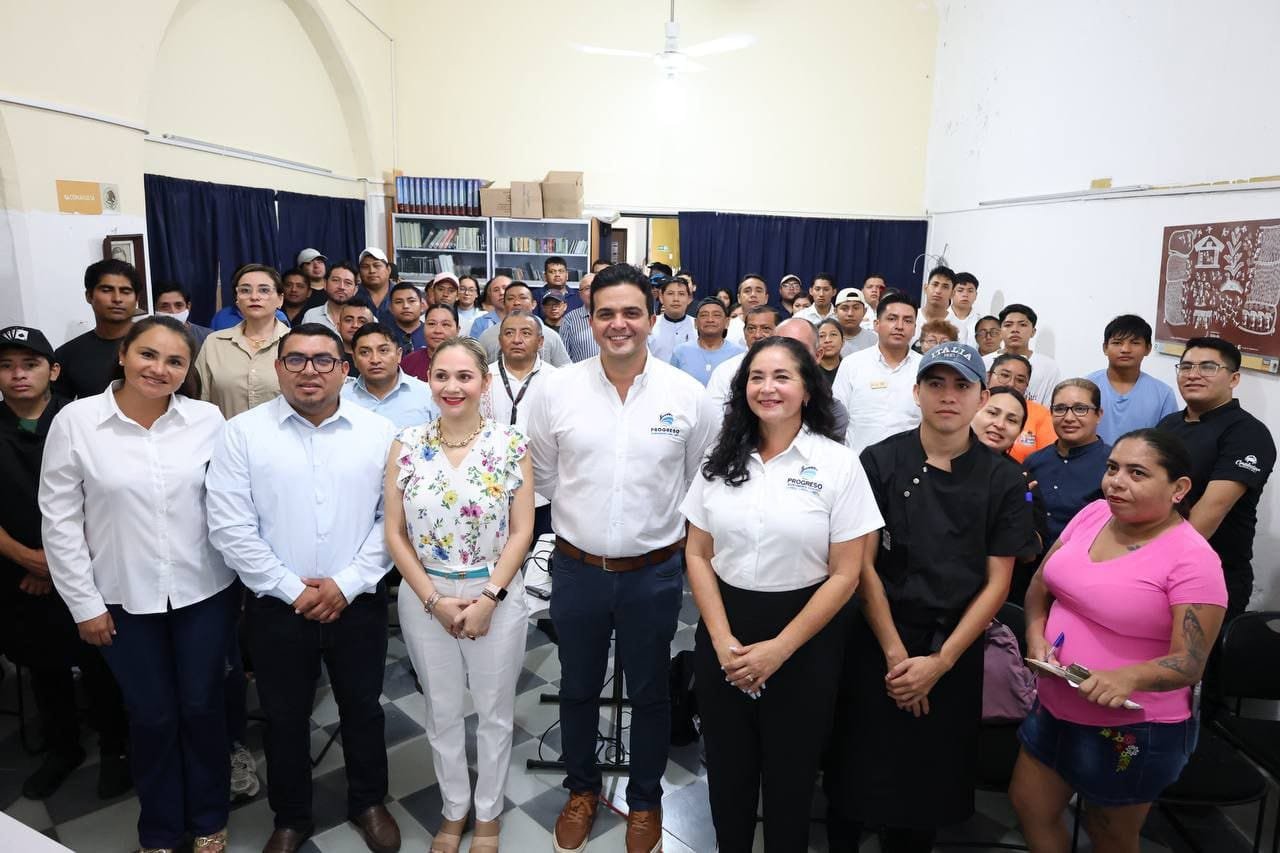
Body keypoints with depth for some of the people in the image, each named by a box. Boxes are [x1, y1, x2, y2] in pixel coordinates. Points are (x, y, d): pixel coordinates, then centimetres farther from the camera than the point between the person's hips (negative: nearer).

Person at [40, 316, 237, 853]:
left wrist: (241, 575, 1)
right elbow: (60, 520, -3)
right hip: (124, 599, 0)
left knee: (202, 707, 14)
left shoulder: (208, 420, -6)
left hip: (205, 591, 1)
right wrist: (83, 602, -3)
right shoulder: (75, 421, -8)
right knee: (152, 716, 14)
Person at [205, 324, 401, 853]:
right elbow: (230, 527, -9)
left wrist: (349, 583, -12)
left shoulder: (378, 432, -2)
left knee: (363, 709, 17)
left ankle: (369, 803, 40)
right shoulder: (242, 433, -5)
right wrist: (292, 591, -11)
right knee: (284, 717, 16)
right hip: (278, 606, 0)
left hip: (358, 603, 1)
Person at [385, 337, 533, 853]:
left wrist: (488, 598, -14)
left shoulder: (510, 444, -8)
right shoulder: (407, 445, -5)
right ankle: (453, 810, 42)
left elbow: (521, 531, -7)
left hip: (496, 597, -1)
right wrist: (434, 600, -9)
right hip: (425, 599, 2)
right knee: (442, 712, 18)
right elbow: (395, 533, -3)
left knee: (495, 712, 14)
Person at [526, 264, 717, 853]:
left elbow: (704, 480, 4)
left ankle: (645, 801, 43)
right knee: (578, 688, 20)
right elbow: (541, 475, 6)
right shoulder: (558, 390, -6)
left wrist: (668, 526, 6)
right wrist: (583, 516, 6)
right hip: (576, 570, 1)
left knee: (649, 693, 18)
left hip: (654, 572, -1)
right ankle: (581, 788, 46)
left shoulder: (688, 396, -8)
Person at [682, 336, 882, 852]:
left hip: (804, 636, -2)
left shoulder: (838, 464, -8)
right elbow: (697, 556, 3)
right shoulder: (721, 460, 1)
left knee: (790, 774, 14)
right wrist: (723, 641, -8)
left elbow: (845, 575, -9)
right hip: (723, 631, 3)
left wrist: (779, 648, -13)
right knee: (726, 769, 17)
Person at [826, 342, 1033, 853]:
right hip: (877, 644, -1)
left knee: (931, 784, 14)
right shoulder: (880, 462, -5)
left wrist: (940, 661, -9)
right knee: (858, 773, 8)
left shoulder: (1003, 480, -1)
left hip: (955, 649, 2)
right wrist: (895, 653, -11)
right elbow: (863, 564, -6)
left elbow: (997, 581, -2)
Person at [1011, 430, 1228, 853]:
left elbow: (1190, 662, -19)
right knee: (1028, 807, 20)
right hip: (1054, 708, 6)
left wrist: (1128, 678, -38)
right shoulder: (1093, 514, -2)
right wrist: (1036, 635, -10)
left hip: (1132, 729, -6)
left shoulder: (1192, 559, -20)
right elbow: (1041, 584, 7)